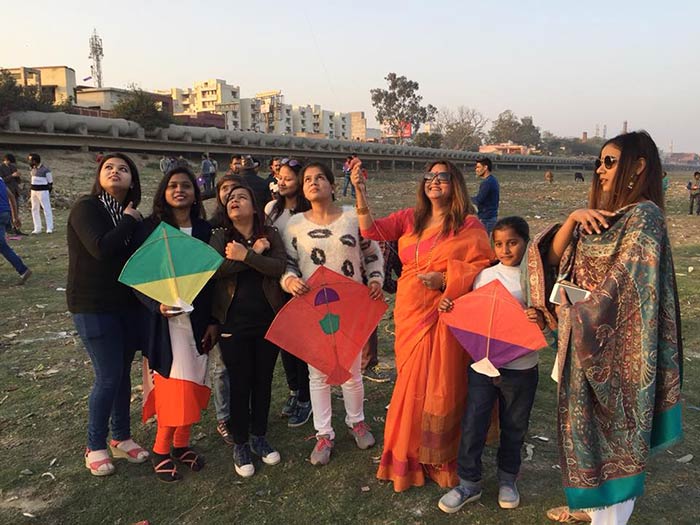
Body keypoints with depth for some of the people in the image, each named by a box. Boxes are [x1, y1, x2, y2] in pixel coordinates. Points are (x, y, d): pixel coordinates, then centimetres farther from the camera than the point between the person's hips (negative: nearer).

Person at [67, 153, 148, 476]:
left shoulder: (131, 215, 8)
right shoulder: (86, 208, -10)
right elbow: (101, 248, -26)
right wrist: (128, 221, -14)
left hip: (128, 304, 6)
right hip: (93, 307, -6)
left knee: (123, 374, 13)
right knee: (108, 377, -2)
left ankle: (121, 438, 28)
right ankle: (95, 447, 17)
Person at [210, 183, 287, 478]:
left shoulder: (270, 235, 2)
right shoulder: (220, 237, 1)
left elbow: (279, 266, -15)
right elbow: (216, 269, -18)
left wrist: (244, 256, -19)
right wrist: (256, 253, -17)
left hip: (268, 321, 1)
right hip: (234, 324, -1)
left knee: (263, 381, 13)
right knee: (240, 384, 6)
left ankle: (259, 437, 32)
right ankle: (240, 445, 23)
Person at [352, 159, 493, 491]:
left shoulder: (469, 224, -4)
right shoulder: (409, 219, 7)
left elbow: (483, 268, -7)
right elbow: (372, 231, -3)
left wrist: (445, 279, -19)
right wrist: (361, 193, -15)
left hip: (445, 317, -3)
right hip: (410, 315, 3)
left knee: (441, 387, 5)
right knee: (411, 385, 12)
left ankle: (440, 460, 29)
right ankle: (410, 458, 31)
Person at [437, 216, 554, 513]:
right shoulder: (484, 276, 0)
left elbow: (550, 334, -3)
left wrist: (541, 322, -24)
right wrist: (449, 308, -8)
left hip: (521, 369, -1)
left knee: (514, 428, 16)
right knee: (472, 425, 6)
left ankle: (507, 479, 39)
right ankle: (469, 483, 24)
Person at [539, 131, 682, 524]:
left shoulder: (643, 215, -15)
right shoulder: (602, 214, 11)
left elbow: (630, 284, -20)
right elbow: (554, 256, 5)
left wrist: (586, 317, -10)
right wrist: (572, 219, -11)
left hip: (613, 341, -8)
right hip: (586, 337, 8)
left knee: (610, 425, 5)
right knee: (587, 422, 18)